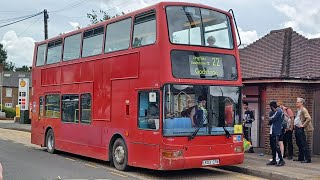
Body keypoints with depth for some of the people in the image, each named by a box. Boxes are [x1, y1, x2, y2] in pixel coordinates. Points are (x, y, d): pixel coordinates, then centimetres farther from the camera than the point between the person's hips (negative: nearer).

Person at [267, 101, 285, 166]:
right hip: (272, 131, 9)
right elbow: (270, 118, 11)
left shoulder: (279, 111, -9)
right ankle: (274, 160, 18)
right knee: (272, 145, 11)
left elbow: (272, 119, -13)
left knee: (276, 146, -12)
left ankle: (281, 160, -8)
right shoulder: (273, 112, 18)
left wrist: (270, 119, 5)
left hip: (277, 131, -9)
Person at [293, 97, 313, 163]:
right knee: (299, 144, 14)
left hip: (300, 129, -9)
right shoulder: (298, 110, 16)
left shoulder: (303, 110, -12)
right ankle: (300, 157, 22)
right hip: (296, 128, 9)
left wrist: (303, 125, -18)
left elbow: (309, 118, -22)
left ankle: (308, 159, -6)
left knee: (304, 144, -8)